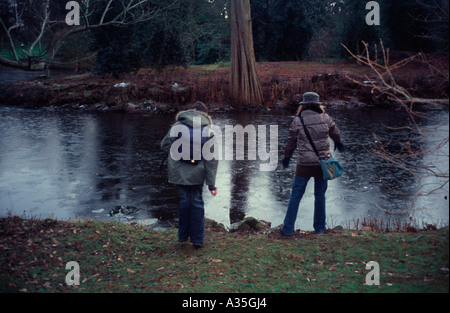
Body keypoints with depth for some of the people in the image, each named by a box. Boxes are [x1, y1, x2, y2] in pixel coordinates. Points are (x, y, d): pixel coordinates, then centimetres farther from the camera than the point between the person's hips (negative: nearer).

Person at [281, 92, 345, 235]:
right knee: (320, 195, 15)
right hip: (323, 164, 2)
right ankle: (319, 228, 24)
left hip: (304, 165, -2)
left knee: (296, 195, 7)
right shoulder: (325, 118, -1)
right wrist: (338, 143, 40)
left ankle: (288, 228, 9)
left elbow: (291, 142, 5)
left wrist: (287, 157, 23)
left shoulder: (297, 121, -5)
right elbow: (335, 133, 17)